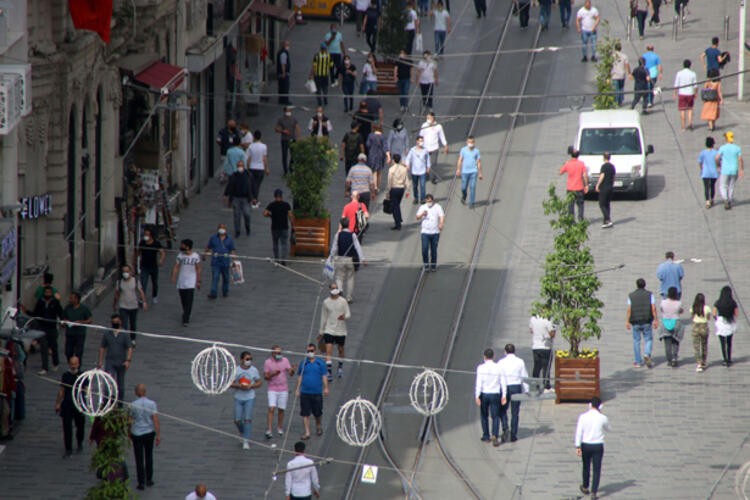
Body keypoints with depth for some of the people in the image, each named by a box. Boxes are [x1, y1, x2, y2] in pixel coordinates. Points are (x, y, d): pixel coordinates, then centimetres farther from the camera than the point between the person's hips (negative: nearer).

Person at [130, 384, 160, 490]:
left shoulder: (133, 405, -12)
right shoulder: (152, 404, -9)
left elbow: (130, 421, -2)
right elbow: (156, 420, -12)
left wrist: (129, 433, 15)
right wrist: (158, 435, -7)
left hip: (137, 434, -2)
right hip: (149, 433, 2)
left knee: (139, 458, 4)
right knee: (149, 456, 19)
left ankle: (141, 482, 4)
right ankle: (149, 479, 26)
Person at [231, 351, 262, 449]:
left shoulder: (254, 370, -1)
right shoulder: (236, 370, -2)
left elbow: (260, 382, 4)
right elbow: (230, 383, 0)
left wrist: (251, 386, -14)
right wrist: (239, 386, -18)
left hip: (250, 398, -1)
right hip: (238, 398, 1)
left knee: (248, 419, -11)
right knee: (237, 420, 0)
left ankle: (246, 441, -7)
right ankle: (243, 433, 31)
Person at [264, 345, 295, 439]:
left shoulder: (285, 360, 3)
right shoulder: (268, 362, -2)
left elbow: (290, 374, -1)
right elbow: (265, 376, -3)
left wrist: (292, 370, -25)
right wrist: (273, 374, -23)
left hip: (283, 389, 2)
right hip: (272, 389, -2)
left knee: (281, 410, 7)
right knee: (271, 409, -13)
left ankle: (280, 428, 24)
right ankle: (268, 430, -15)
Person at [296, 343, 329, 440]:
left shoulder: (320, 363, 2)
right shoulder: (303, 363, 5)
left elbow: (324, 376, 3)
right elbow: (300, 377, 10)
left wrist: (326, 388, -6)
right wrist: (298, 389, 7)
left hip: (317, 392, -1)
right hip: (305, 392, 1)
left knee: (317, 413, 9)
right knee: (305, 414, -2)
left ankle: (318, 425, 38)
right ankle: (307, 433, 2)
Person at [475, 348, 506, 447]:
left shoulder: (481, 368, -9)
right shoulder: (499, 367, -3)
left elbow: (478, 383, -13)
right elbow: (503, 383, -1)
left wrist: (477, 396, -12)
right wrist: (504, 396, 6)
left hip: (484, 394, -1)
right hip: (495, 394, 1)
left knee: (484, 415, 18)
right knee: (495, 417, 4)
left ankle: (486, 436, 26)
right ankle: (495, 436, -14)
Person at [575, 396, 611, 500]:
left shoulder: (583, 417, -7)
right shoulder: (602, 418, -8)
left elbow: (579, 432, -9)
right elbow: (608, 429, 11)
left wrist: (578, 446, -5)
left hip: (586, 445, 1)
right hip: (598, 445, -1)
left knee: (586, 467, 21)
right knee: (597, 469, 4)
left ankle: (585, 487, 38)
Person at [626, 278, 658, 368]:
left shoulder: (631, 296, 2)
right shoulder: (649, 294, 1)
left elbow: (629, 310, -4)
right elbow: (653, 308, -6)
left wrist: (627, 321, -1)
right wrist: (655, 320, -1)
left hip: (635, 321, 0)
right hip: (647, 322, 0)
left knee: (636, 341, 10)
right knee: (648, 339, 10)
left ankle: (637, 361, 11)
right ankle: (647, 354, -16)